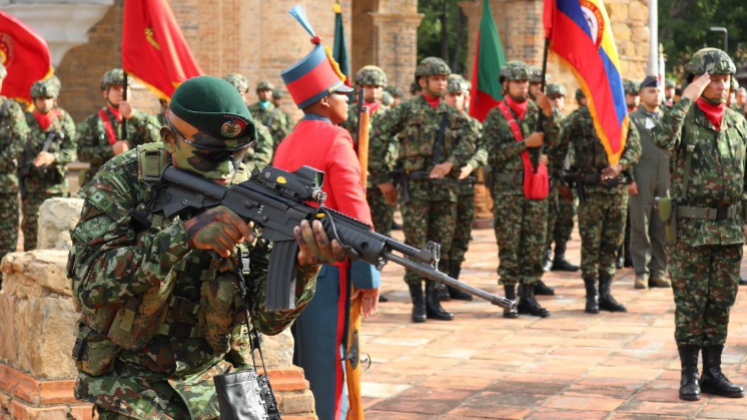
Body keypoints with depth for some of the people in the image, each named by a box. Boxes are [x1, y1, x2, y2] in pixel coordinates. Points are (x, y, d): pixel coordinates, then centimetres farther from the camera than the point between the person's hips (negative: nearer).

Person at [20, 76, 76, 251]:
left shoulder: (64, 120, 4)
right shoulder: (25, 121, 1)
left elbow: (71, 152, -2)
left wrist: (52, 157, -20)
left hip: (57, 185, 1)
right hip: (32, 186, -1)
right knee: (31, 228, -3)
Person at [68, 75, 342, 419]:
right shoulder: (122, 182, -11)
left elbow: (268, 320, -8)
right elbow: (91, 283, -24)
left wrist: (304, 267, -28)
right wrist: (184, 235, -33)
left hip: (214, 381, 3)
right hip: (135, 387, -3)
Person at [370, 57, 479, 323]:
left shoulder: (454, 115, 12)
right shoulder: (406, 111, -1)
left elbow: (469, 140, -2)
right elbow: (376, 142, -3)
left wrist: (450, 163, -20)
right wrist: (382, 180, -4)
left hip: (446, 188, 4)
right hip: (415, 188, -4)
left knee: (441, 248, 7)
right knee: (416, 248, -3)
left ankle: (433, 302, 15)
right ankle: (418, 304, 4)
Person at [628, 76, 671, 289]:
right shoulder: (632, 119, 5)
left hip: (666, 181, 4)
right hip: (642, 181, -3)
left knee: (662, 228, 4)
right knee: (640, 227, -3)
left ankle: (659, 271, 9)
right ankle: (641, 272, 2)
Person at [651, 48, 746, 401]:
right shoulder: (684, 118, -6)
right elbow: (662, 139, -30)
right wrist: (687, 97, -25)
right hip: (692, 227, -4)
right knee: (690, 304, 0)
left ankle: (713, 373, 16)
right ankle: (689, 375, 7)